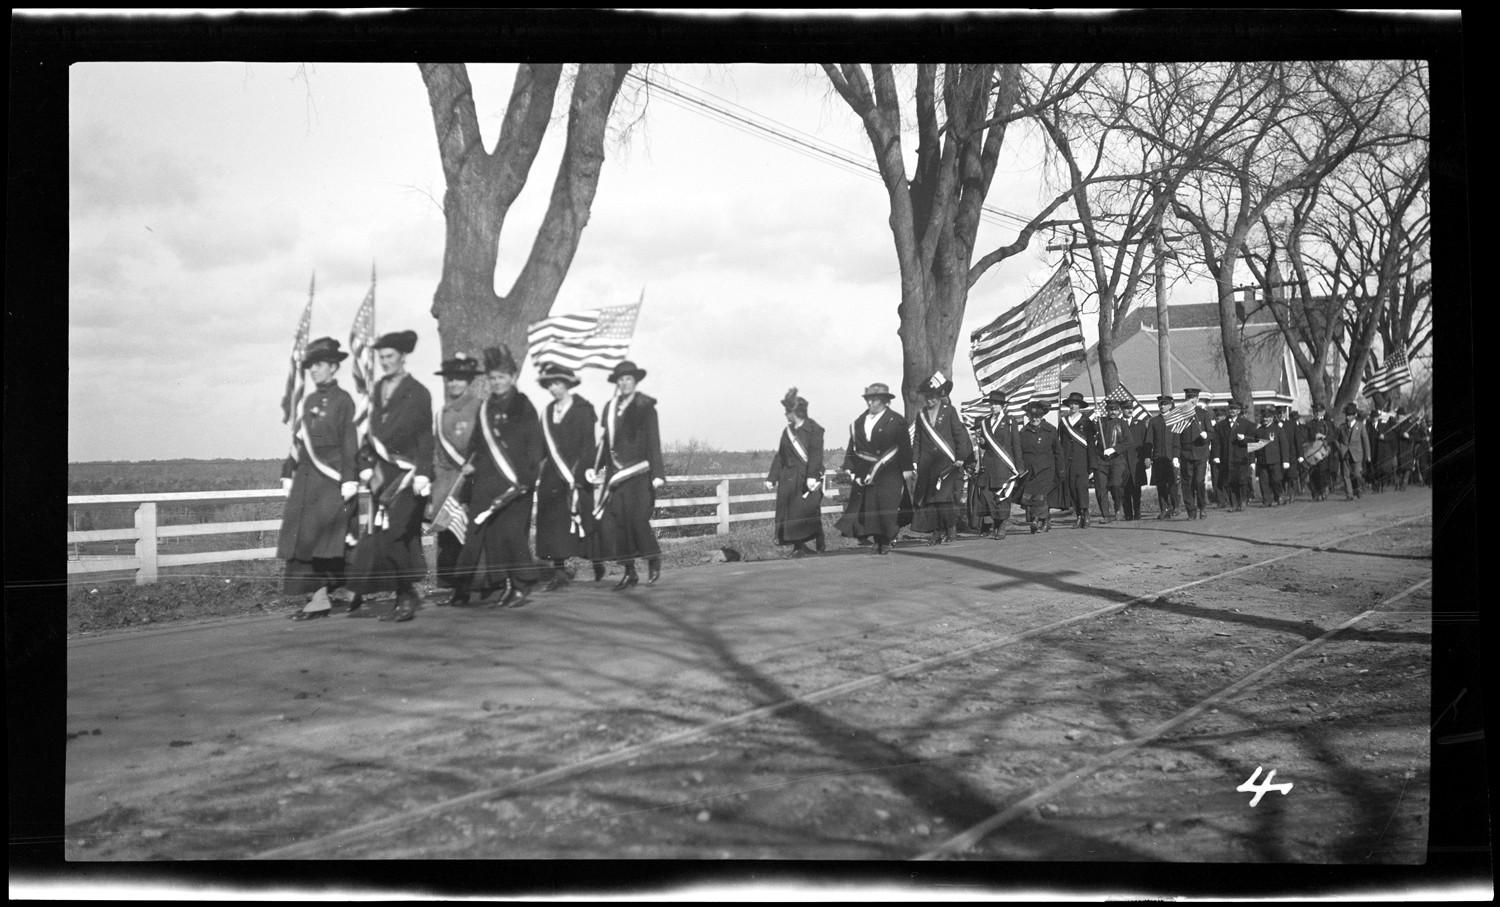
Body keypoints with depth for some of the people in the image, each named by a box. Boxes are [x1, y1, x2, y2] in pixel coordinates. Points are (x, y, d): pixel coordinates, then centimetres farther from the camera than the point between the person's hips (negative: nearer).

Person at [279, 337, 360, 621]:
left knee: (327, 541, -9)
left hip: (331, 480, -6)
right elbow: (298, 441, 17)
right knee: (304, 539, 1)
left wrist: (349, 481, -13)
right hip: (306, 479, 6)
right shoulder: (307, 401, 15)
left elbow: (350, 443, -7)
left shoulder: (343, 400, -2)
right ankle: (317, 597, 3)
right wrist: (288, 475, 14)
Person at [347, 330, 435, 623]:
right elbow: (373, 432, 18)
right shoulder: (376, 391, 14)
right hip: (383, 475, 6)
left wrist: (422, 474, -13)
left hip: (407, 474, -6)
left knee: (393, 536, -15)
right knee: (380, 538, 3)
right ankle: (404, 598, 10)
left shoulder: (417, 393, -3)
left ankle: (407, 596, -5)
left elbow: (425, 437, -6)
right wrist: (367, 464, 9)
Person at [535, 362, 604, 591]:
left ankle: (597, 563, 20)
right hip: (552, 476, 5)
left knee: (583, 519, 0)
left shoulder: (583, 409, -3)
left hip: (577, 475, -5)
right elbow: (542, 446, 12)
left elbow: (589, 445, -8)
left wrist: (579, 473, -16)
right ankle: (559, 571, 1)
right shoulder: (548, 412, 13)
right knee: (551, 522, -2)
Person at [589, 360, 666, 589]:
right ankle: (629, 572, 8)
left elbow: (653, 442, -5)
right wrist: (597, 469, 14)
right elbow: (605, 442, 16)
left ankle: (654, 561, 14)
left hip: (638, 474, -5)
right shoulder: (610, 408, 13)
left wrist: (657, 473, -10)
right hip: (615, 474, 5)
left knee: (637, 519, -12)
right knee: (610, 522, -2)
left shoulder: (645, 407, -1)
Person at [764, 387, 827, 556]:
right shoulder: (787, 431, 15)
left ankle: (820, 543, 6)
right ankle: (798, 545, 7)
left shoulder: (814, 430, -5)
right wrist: (771, 478, 10)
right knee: (791, 513, 1)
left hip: (808, 479, -6)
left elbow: (816, 454, -14)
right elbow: (780, 457, 16)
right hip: (789, 480, 6)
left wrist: (812, 476, -25)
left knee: (810, 510, -9)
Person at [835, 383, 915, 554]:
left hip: (889, 473, -4)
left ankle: (886, 541, 5)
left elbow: (904, 447, -3)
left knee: (887, 506, -6)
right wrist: (849, 468, 4)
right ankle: (877, 541, 7)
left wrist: (906, 469, -7)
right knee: (868, 507, 0)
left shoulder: (895, 421, -2)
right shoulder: (858, 422, 10)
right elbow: (852, 448, 12)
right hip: (865, 473, 4)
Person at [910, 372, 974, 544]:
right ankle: (936, 531, 5)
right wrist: (915, 460, 8)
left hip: (947, 461, -4)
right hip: (927, 464, 4)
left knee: (945, 495, -15)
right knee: (927, 497, -1)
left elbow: (960, 434, 0)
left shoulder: (950, 411, 3)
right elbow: (917, 440, 16)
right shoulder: (921, 415, 15)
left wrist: (960, 457, -7)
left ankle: (951, 526, 1)